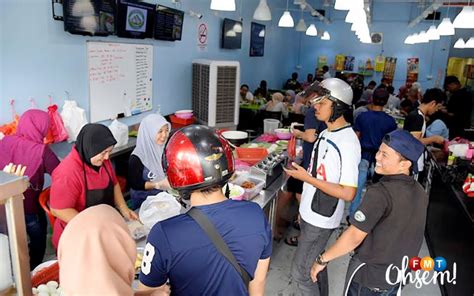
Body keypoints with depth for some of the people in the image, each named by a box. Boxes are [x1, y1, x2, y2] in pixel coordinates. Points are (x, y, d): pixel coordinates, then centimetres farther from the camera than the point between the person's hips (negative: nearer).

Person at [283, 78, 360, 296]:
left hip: (321, 219, -8)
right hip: (310, 214, 8)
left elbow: (348, 193, -25)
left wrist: (307, 178, -24)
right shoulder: (327, 133, 5)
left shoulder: (348, 142, -23)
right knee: (315, 264, 22)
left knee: (300, 273, 2)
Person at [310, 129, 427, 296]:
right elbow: (402, 232, 8)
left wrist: (322, 259, -15)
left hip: (370, 275, -6)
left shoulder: (380, 193, -28)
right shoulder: (420, 192, -4)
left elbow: (354, 237, -26)